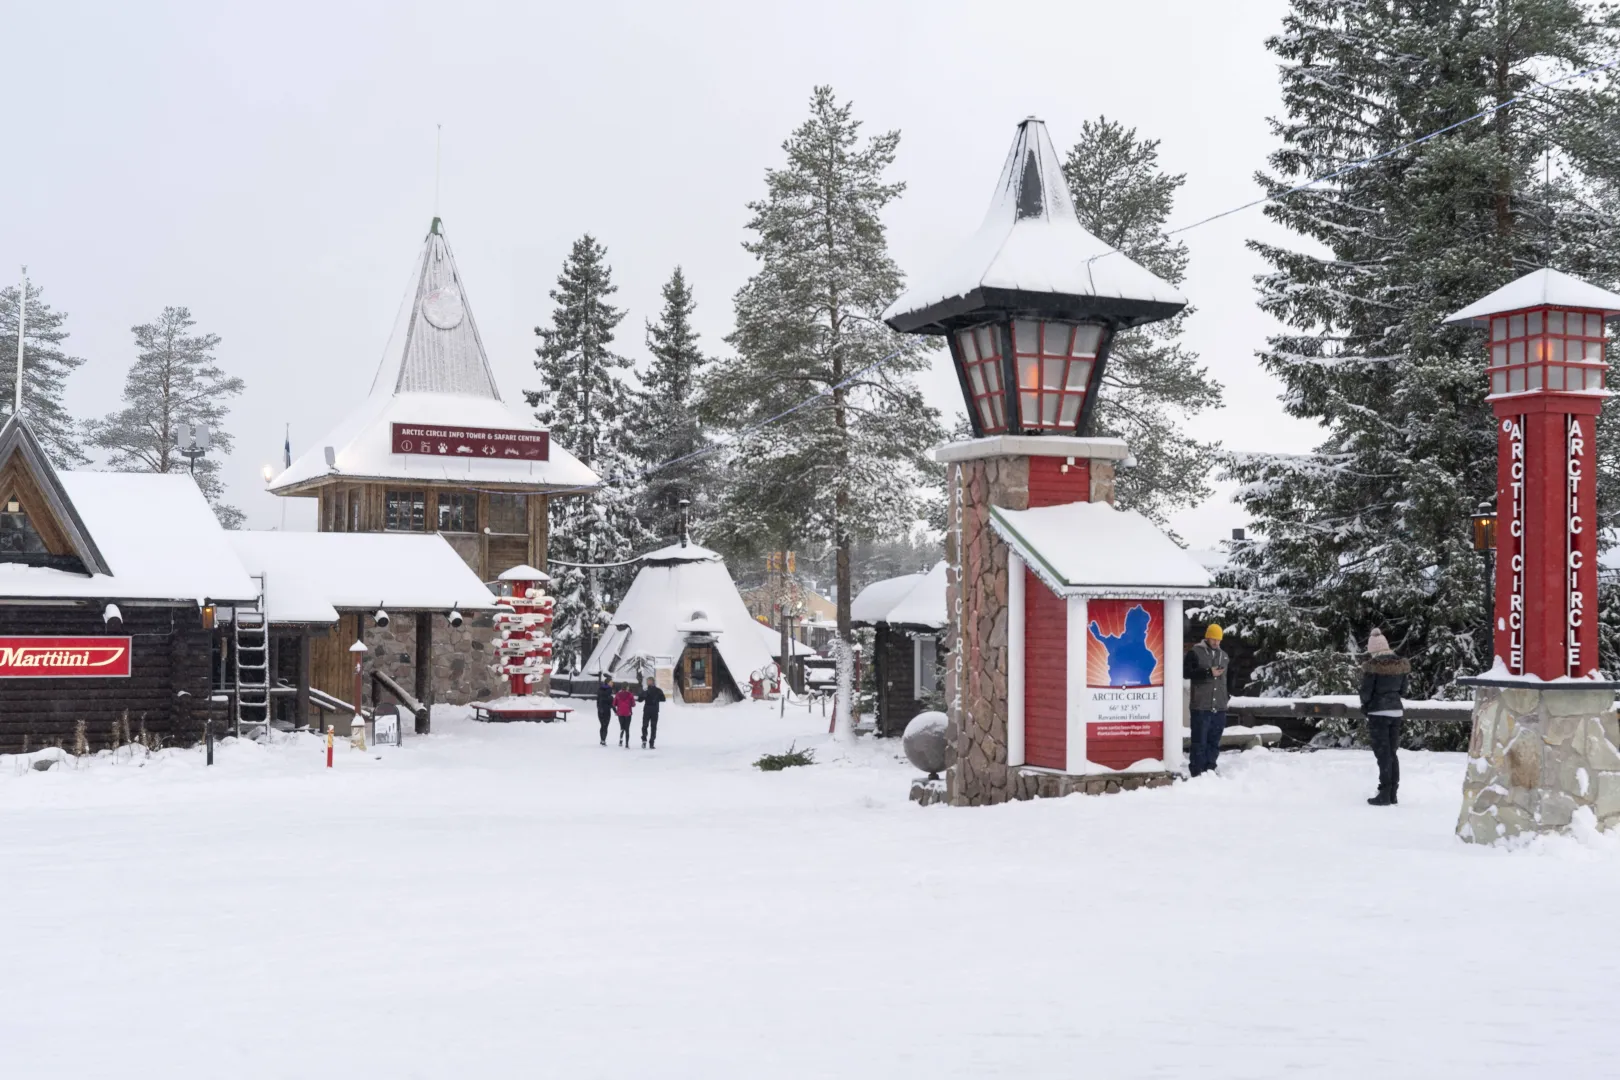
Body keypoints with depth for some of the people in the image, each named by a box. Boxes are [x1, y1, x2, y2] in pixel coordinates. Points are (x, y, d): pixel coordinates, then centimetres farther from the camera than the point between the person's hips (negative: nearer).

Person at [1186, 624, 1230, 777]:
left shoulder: (1224, 655, 18)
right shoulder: (1195, 652, -2)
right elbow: (1187, 673, -10)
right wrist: (1209, 673, -17)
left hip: (1219, 707, 6)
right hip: (1201, 707, -6)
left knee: (1214, 742, 7)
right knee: (1200, 741, -6)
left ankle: (1210, 770, 14)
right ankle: (1197, 772, -3)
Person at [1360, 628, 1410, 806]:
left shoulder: (1373, 666, -14)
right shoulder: (1401, 664, 4)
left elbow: (1366, 692, -10)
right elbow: (1403, 689, 12)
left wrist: (1365, 704, 10)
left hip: (1378, 712, -6)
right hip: (1396, 710, 6)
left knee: (1383, 754, -1)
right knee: (1392, 753, 13)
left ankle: (1384, 795, 0)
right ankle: (1393, 794, 16)